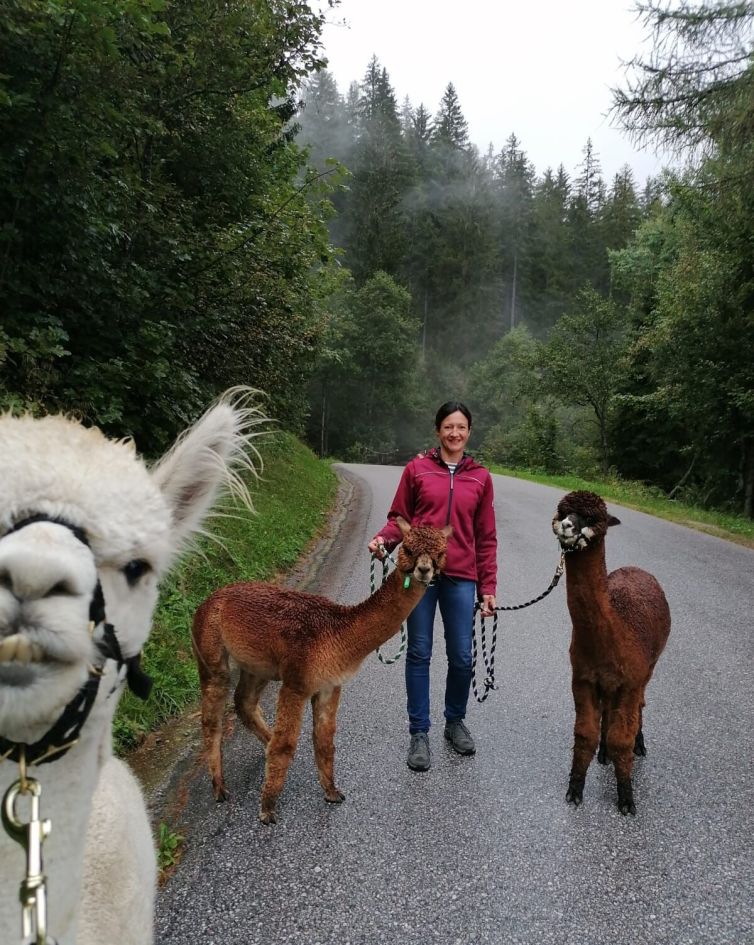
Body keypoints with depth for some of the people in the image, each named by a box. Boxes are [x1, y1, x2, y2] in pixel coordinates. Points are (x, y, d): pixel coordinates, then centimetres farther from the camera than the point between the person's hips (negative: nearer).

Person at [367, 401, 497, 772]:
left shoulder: (480, 477, 8)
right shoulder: (417, 469, 4)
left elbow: (486, 537, 10)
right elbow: (399, 517, 8)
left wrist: (488, 587, 8)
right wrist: (383, 538, -14)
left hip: (461, 577, 1)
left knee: (461, 656, 4)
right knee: (419, 653, 5)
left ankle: (455, 722, 29)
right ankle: (419, 734, 17)